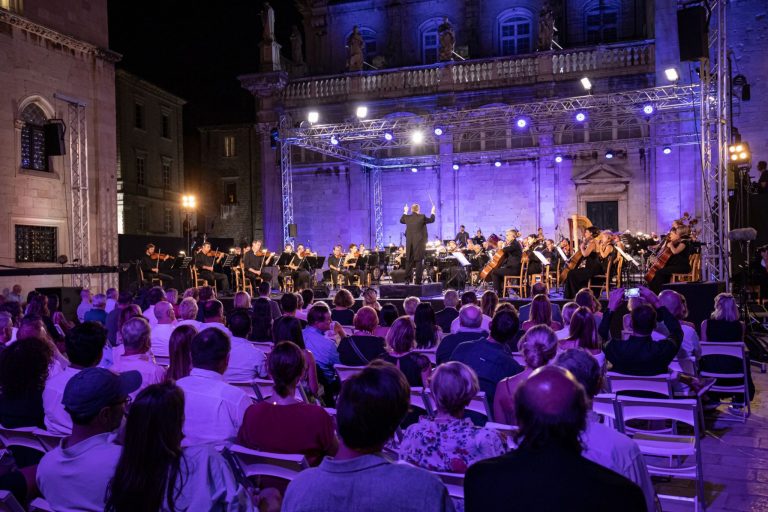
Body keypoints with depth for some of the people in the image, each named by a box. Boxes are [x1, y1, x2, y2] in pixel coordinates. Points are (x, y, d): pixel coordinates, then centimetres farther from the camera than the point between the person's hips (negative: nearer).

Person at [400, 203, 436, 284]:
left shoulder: (407, 217, 2)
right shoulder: (422, 217, -7)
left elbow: (401, 220, 24)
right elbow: (431, 220, 9)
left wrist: (405, 212, 36)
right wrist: (432, 212, 26)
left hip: (409, 242, 3)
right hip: (419, 242, -3)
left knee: (409, 260, 9)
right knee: (419, 261, -2)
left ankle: (407, 279, 9)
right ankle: (418, 280, -4)